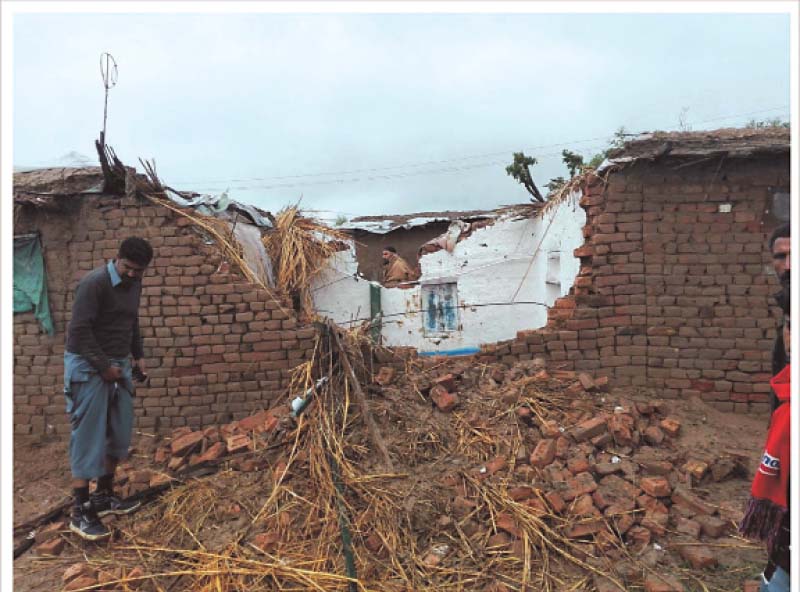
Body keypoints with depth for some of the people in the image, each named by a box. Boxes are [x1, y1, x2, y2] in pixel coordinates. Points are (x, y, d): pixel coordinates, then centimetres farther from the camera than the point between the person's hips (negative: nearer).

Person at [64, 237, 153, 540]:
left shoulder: (134, 285, 7)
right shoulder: (94, 283, -18)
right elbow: (79, 330, -20)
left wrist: (137, 355, 12)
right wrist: (103, 366, -18)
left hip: (119, 366, 8)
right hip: (88, 368, -8)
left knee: (119, 434, 11)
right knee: (88, 438, -4)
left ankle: (104, 496, 25)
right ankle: (81, 512, 5)